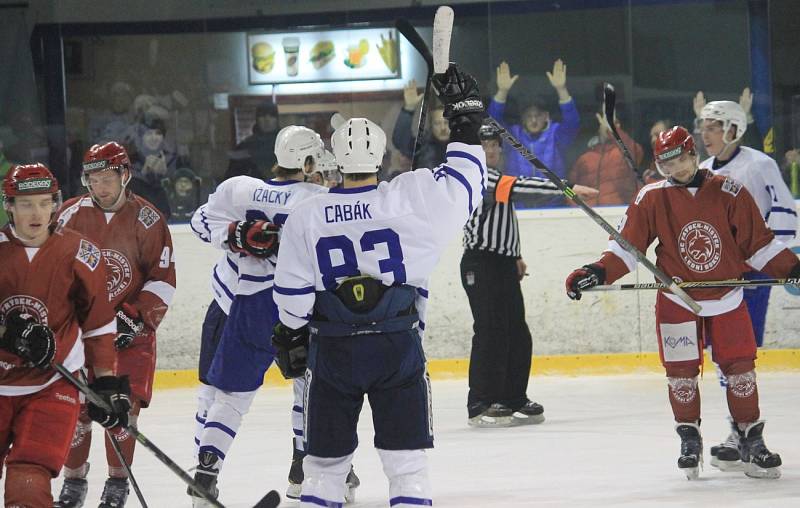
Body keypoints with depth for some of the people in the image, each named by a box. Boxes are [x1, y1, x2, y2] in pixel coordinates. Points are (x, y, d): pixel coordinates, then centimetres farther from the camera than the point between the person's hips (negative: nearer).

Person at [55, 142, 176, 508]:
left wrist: (135, 318, -13)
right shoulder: (71, 215, -3)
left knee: (125, 404, -7)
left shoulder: (148, 220, -6)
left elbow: (163, 280, -3)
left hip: (130, 328, -1)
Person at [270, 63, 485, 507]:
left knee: (325, 460, 12)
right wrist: (465, 119, 10)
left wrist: (290, 338, 19)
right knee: (405, 458, 2)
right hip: (397, 345, -2)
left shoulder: (305, 217, -1)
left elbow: (292, 295, 3)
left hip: (332, 349, 2)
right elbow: (461, 186, 1)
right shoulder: (410, 197, -9)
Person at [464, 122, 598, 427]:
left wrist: (514, 257, 23)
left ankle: (513, 400, 17)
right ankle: (480, 405, -13)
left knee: (518, 336, 9)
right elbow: (519, 187, -26)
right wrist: (567, 188, -30)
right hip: (480, 264, -9)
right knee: (491, 331, -13)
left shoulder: (496, 177, 19)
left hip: (503, 265, 9)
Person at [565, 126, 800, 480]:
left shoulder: (728, 193, -4)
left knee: (740, 368, 0)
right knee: (681, 372, 0)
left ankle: (751, 440, 11)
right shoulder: (651, 199, -4)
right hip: (677, 302, 0)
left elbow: (758, 243, 1)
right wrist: (598, 272, -17)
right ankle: (689, 441, 16)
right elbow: (628, 245, -4)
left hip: (727, 299, 0)